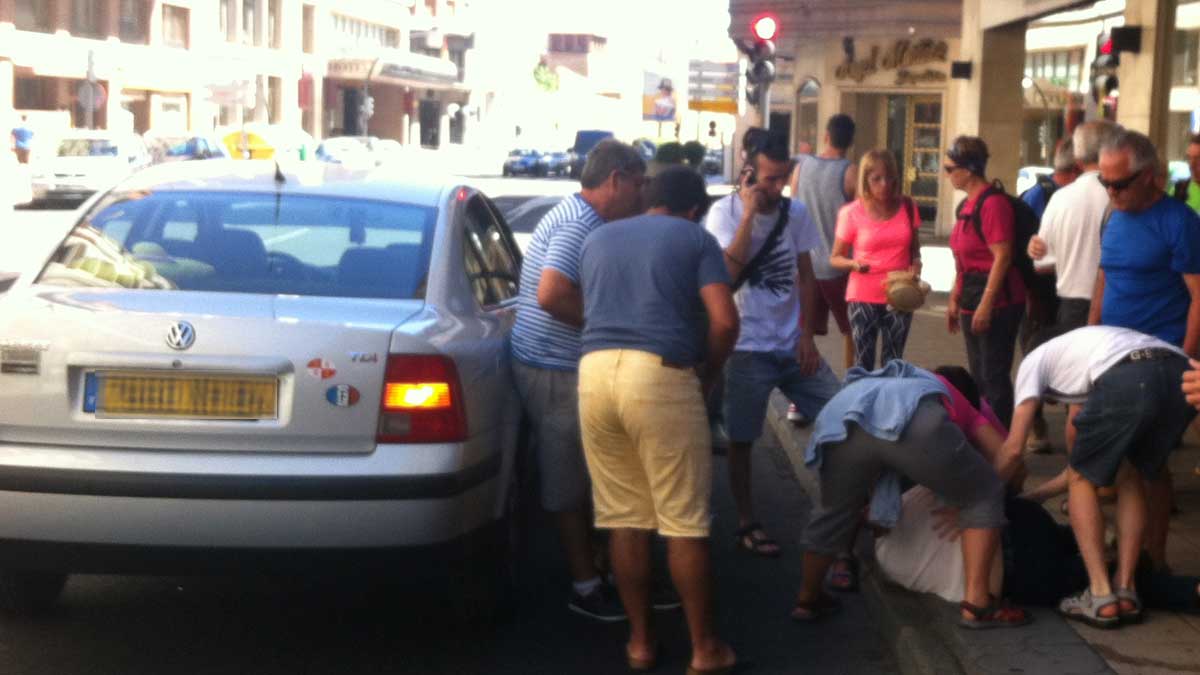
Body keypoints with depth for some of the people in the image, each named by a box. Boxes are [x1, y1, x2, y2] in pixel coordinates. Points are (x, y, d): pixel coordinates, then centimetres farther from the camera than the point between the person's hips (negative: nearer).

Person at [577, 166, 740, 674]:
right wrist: (707, 375, 11)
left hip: (595, 370, 5)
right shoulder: (695, 239, 8)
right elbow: (724, 322, -3)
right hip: (660, 374, -5)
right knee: (685, 520, 4)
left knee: (623, 516, 13)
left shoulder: (597, 240, 23)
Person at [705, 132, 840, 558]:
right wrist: (749, 214, -24)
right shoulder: (724, 213, -10)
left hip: (793, 344, 4)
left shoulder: (795, 212, 1)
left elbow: (805, 276, 8)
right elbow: (728, 276, -24)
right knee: (742, 439, 5)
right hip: (748, 348, -4)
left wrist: (807, 336, 0)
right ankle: (747, 524, 20)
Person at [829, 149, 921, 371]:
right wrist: (854, 264, -24)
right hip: (864, 297, -2)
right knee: (863, 363, -2)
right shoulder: (852, 213, -8)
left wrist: (916, 264, -7)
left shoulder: (907, 207, 1)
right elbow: (835, 258, -3)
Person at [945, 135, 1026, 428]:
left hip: (997, 301, -10)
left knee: (994, 376, -7)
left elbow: (1002, 256, -20)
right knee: (978, 376, 14)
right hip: (972, 300, 10)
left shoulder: (992, 203, -15)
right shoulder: (967, 205, 14)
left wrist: (986, 305, -21)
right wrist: (954, 299, 18)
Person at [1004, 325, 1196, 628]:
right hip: (1180, 375, 6)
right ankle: (1125, 590, 21)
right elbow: (1089, 461, 47)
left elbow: (1013, 447, 19)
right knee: (1130, 476, 27)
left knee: (1081, 479, 17)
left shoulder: (1035, 361, 29)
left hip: (1125, 382, -6)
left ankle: (1100, 595, 9)